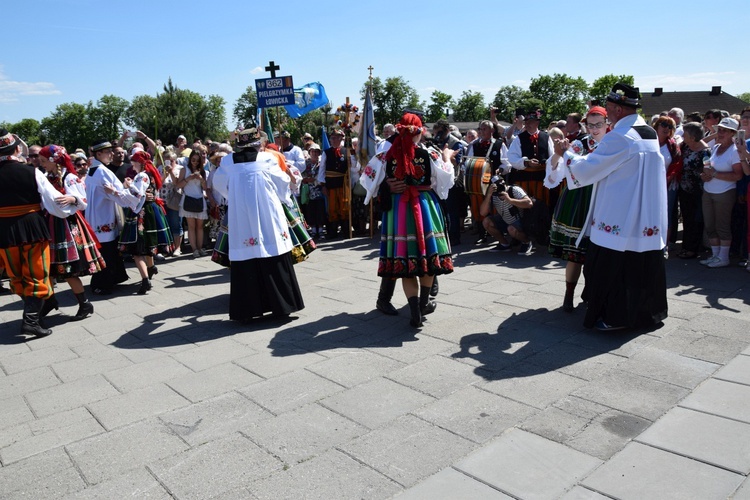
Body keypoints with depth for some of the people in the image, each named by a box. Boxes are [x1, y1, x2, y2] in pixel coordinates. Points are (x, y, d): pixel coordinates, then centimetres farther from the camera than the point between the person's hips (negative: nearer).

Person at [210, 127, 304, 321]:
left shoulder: (228, 161, 6)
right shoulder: (267, 158, -1)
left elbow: (218, 184, 22)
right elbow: (283, 183, 8)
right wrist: (286, 198, 28)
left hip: (240, 220, 2)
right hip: (268, 217, -2)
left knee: (245, 264, 5)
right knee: (275, 263, 5)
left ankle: (246, 309, 9)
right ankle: (281, 305, 11)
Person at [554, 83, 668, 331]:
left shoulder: (619, 137, -18)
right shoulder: (650, 133, 9)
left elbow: (586, 169, -14)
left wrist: (565, 153, 2)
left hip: (619, 219, -8)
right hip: (649, 219, 8)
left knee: (614, 266, 2)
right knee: (643, 264, 16)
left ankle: (615, 316, 10)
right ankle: (646, 309, 28)